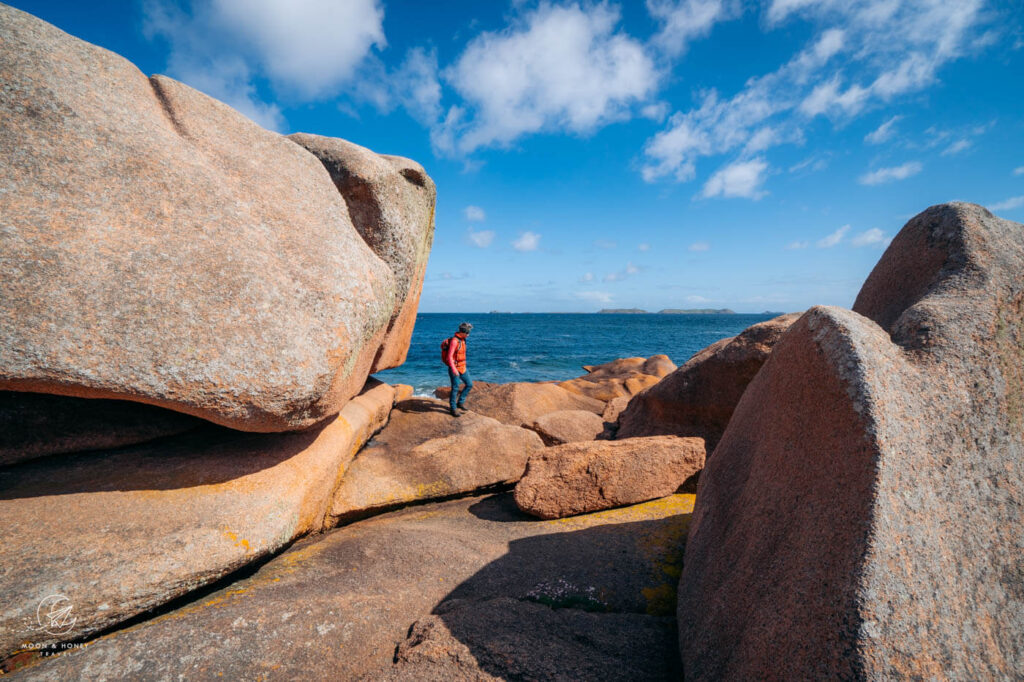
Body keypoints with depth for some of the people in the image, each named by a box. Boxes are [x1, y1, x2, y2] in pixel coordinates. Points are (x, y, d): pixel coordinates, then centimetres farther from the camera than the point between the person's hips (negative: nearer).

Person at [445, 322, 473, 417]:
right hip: (454, 368, -9)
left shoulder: (462, 340, 9)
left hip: (462, 367, 9)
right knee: (455, 388, -2)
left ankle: (460, 402, 22)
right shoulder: (454, 341, -19)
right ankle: (453, 409, 10)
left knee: (469, 384, 10)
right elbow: (449, 356, -23)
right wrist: (454, 369, -31)